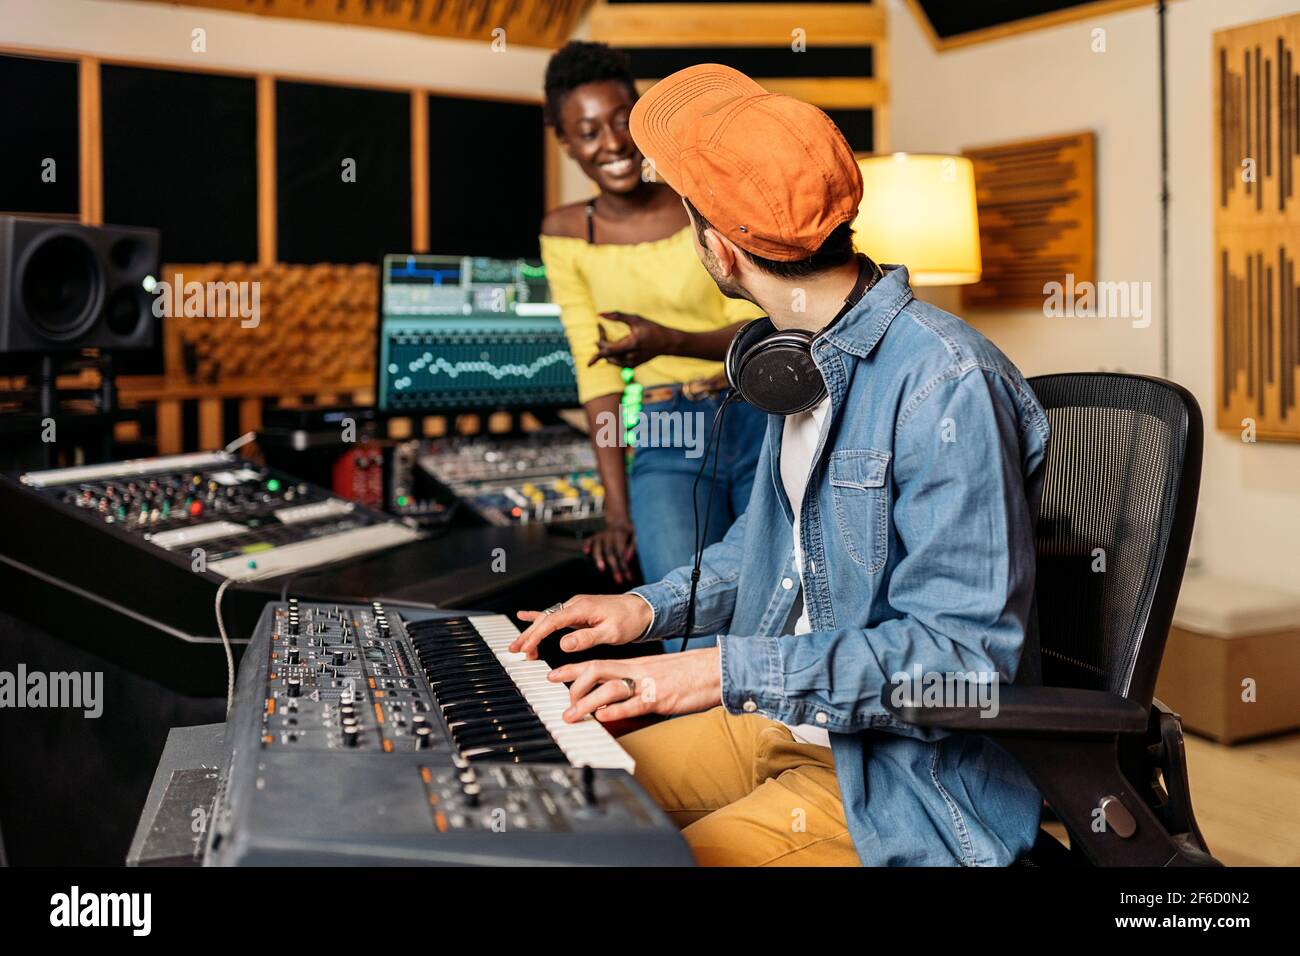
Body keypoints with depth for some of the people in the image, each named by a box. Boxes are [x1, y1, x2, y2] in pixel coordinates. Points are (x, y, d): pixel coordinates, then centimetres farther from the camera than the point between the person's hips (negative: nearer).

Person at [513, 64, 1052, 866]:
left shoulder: (946, 385, -24)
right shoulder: (802, 356, 6)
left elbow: (964, 657, -26)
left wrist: (729, 671, -29)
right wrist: (650, 607, 9)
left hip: (912, 779, -8)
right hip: (787, 717, 8)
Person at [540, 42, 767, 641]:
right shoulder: (566, 233, 3)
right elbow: (597, 373, 1)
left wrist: (669, 341, -28)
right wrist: (617, 506, -4)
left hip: (763, 426, 0)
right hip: (666, 443, 0)